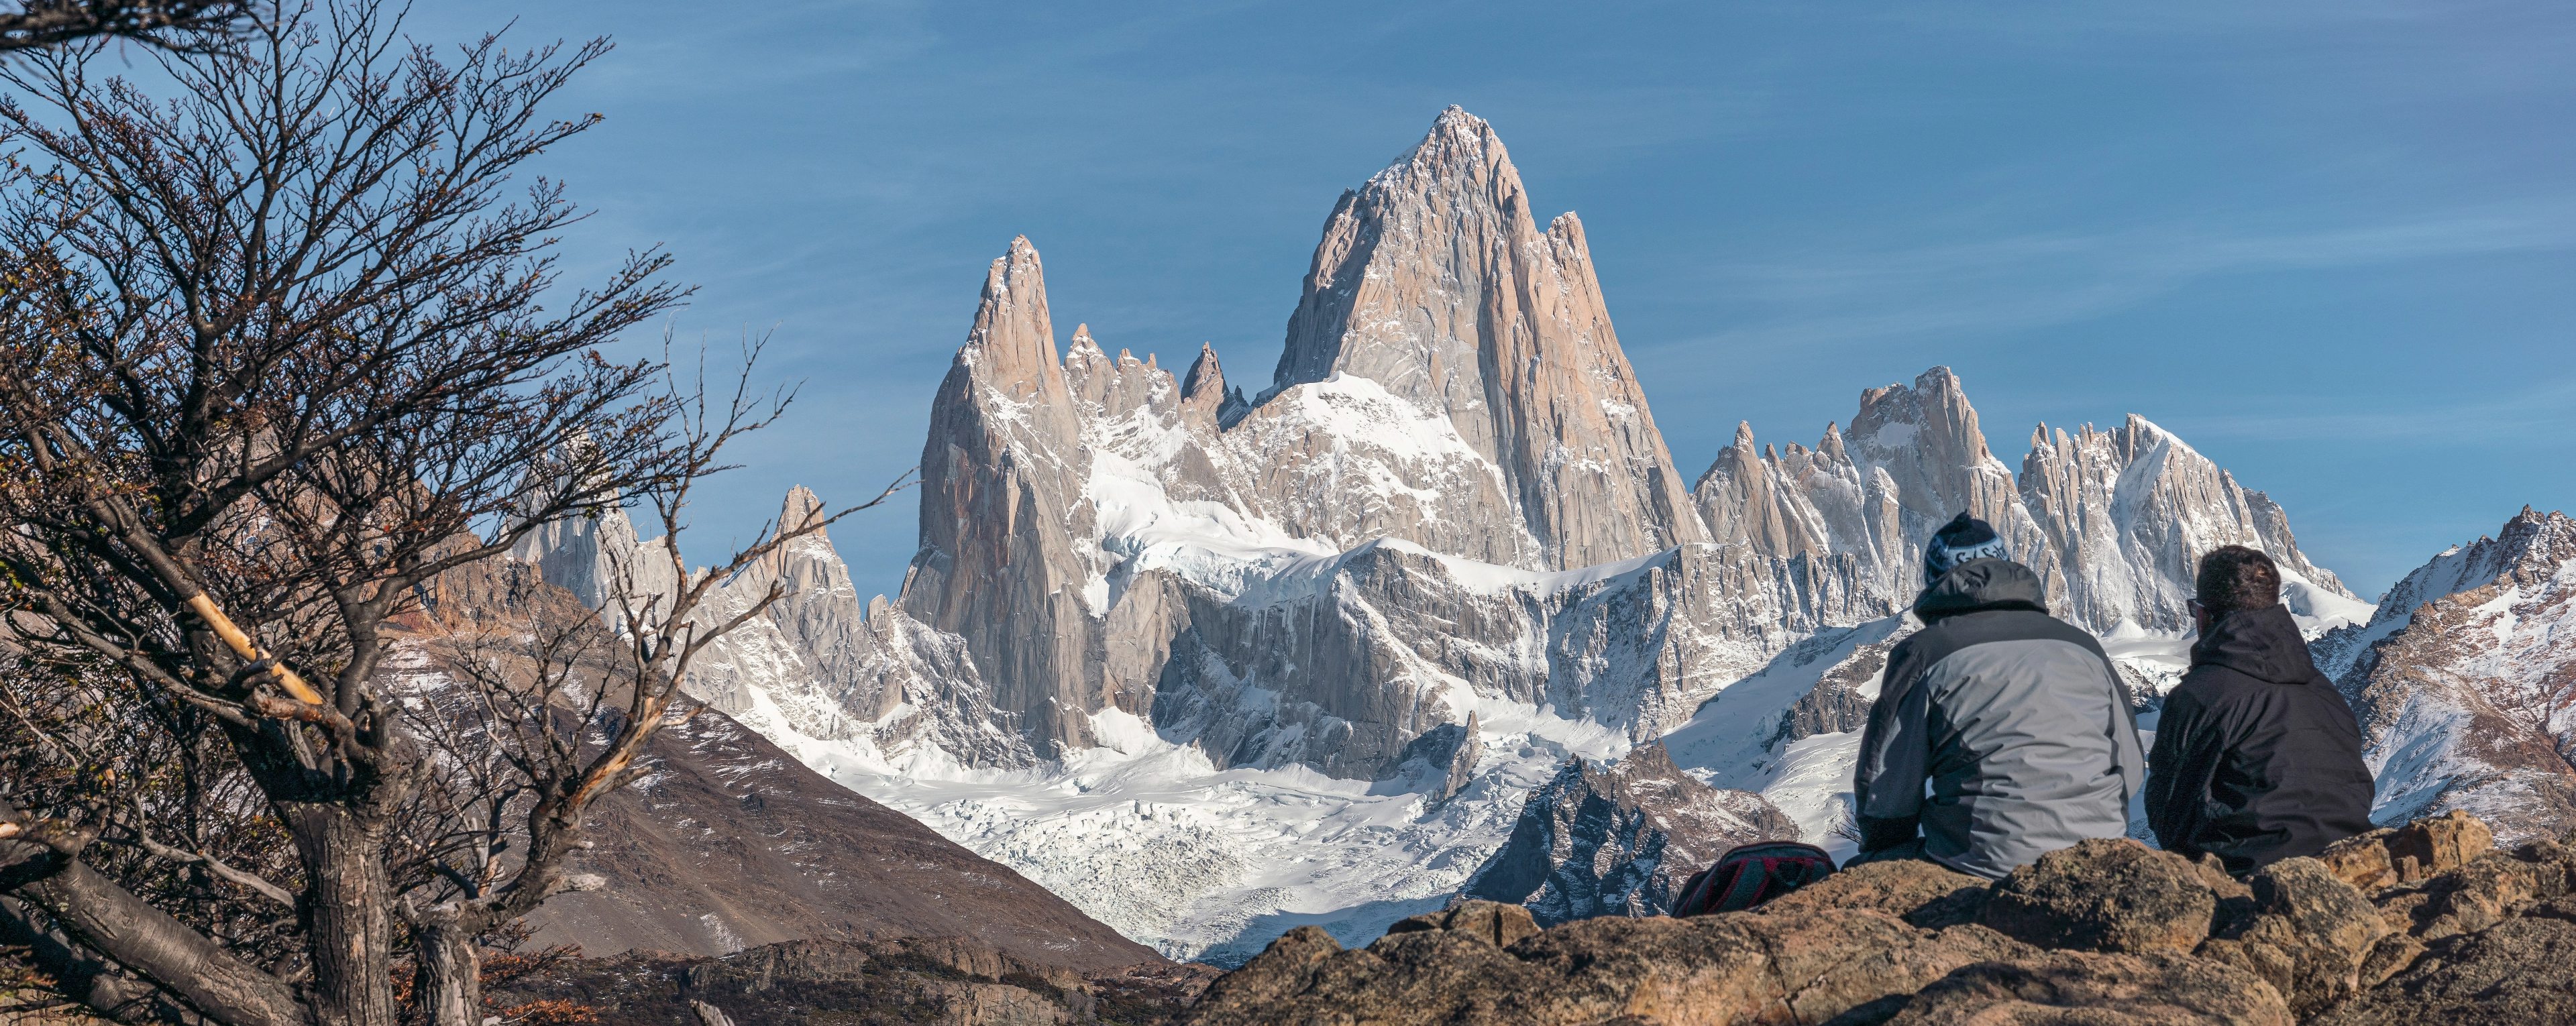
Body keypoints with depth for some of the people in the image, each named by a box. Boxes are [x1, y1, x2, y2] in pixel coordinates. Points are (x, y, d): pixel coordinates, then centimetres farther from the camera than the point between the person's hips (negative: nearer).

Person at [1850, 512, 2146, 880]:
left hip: (1985, 863, -5)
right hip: (2098, 859, 6)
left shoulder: (1923, 653, -1)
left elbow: (1884, 789, 0)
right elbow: (2130, 769, 17)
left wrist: (1878, 850, 20)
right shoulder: (2082, 644, 12)